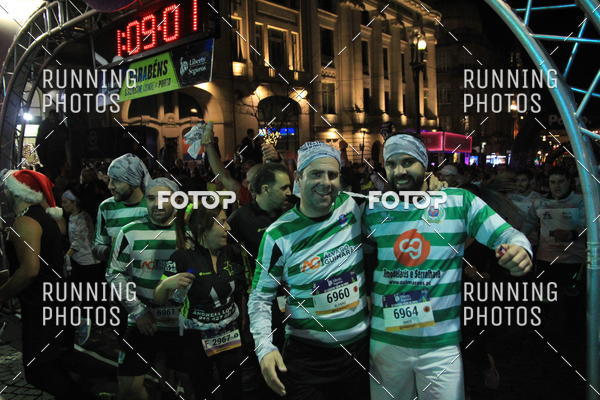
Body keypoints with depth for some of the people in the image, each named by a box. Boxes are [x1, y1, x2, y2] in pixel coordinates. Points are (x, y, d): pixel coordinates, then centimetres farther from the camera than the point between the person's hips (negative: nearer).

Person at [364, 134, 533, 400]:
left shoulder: (459, 201, -4)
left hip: (442, 343, -2)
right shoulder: (373, 211, 3)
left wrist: (520, 249, -29)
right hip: (385, 340, 3)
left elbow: (507, 234, -7)